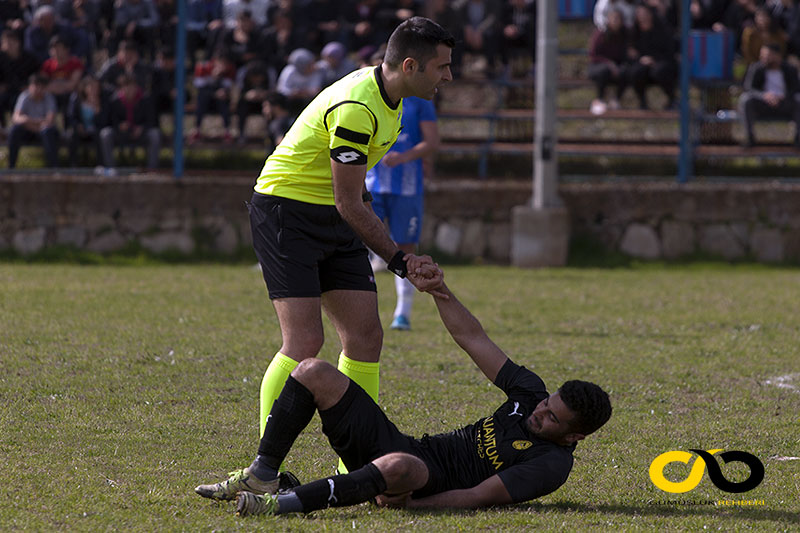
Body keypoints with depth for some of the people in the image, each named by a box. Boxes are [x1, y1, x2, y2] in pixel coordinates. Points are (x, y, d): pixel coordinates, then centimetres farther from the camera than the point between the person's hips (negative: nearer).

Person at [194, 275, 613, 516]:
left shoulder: (552, 464, -14)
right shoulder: (532, 395, 8)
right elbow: (473, 339, 12)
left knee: (398, 467, -49)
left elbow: (478, 498, -20)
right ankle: (262, 476, -4)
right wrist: (438, 288, 1)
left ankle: (288, 504, -42)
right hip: (402, 446, 9)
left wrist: (406, 504, -25)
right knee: (313, 373, -2)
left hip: (428, 484, -9)